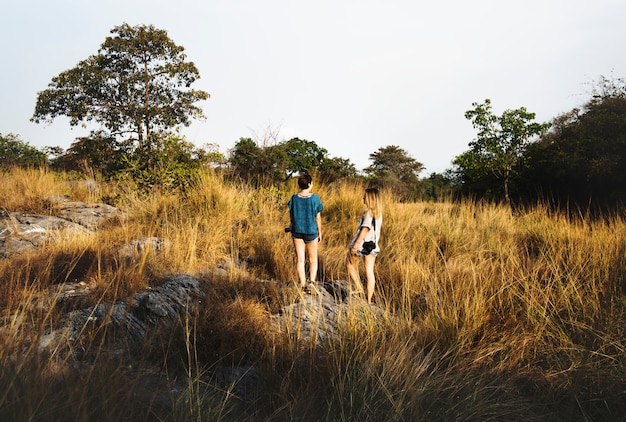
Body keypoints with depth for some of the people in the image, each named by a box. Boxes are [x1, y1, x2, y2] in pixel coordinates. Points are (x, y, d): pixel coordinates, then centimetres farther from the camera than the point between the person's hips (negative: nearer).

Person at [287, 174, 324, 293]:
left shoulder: (294, 198, -4)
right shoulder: (314, 198, -11)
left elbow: (291, 216, 4)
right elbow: (318, 217, -6)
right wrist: (320, 233, 6)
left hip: (297, 231, 2)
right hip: (311, 231, -2)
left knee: (300, 259, 9)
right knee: (313, 259, 13)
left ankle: (303, 285, 13)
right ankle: (312, 281, -5)